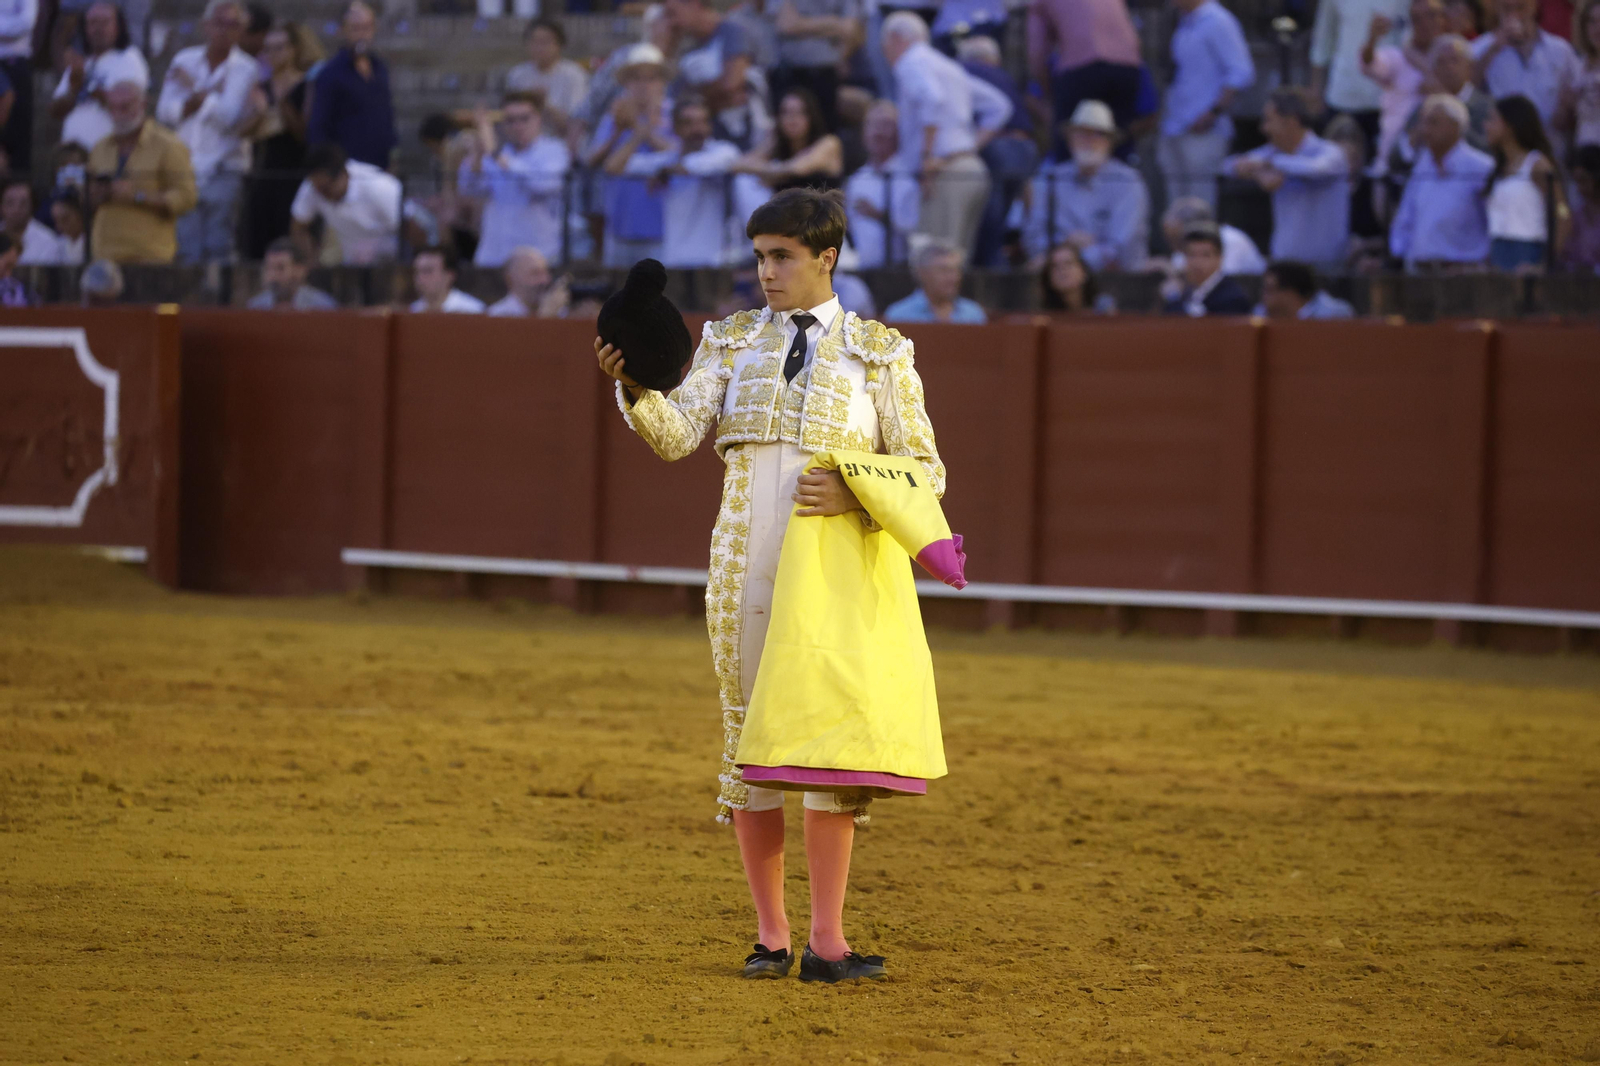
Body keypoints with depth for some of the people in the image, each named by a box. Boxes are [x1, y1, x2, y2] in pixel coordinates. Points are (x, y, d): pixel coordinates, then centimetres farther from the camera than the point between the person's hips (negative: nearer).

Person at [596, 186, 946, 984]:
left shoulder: (879, 353, 6)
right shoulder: (732, 343, 10)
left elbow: (924, 470, 4)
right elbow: (676, 434, -3)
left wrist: (855, 493, -15)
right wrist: (633, 389, -23)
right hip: (744, 566, 2)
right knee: (749, 737, 3)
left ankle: (827, 942, -5)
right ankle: (770, 937, 10)